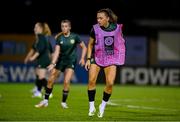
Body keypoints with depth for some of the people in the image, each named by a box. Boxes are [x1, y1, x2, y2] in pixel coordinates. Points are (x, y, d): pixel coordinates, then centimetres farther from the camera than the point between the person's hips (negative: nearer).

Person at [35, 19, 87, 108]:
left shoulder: (74, 37, -9)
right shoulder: (59, 38, -6)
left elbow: (84, 47, 3)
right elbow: (57, 51, -14)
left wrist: (82, 58, -9)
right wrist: (53, 63, -26)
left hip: (71, 62, -3)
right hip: (61, 60, 3)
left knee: (66, 81, -18)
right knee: (50, 80, 1)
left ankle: (64, 102, 0)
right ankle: (45, 101, 17)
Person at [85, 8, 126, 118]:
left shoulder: (117, 28, -7)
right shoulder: (95, 29, -8)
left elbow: (121, 41, 10)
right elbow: (90, 44, 4)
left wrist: (120, 56, 8)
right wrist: (88, 59, -3)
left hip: (111, 59, 0)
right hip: (97, 57, 0)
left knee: (110, 83, -12)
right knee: (91, 81, -12)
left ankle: (103, 106, 8)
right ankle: (92, 107, 2)